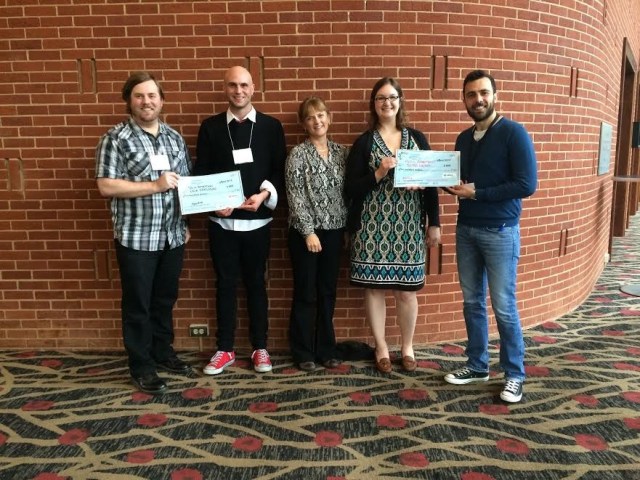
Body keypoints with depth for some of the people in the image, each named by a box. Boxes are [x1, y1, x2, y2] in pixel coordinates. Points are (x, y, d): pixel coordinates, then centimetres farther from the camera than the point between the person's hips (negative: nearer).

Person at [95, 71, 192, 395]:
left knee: (165, 299, 17)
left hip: (172, 236, 5)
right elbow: (106, 186, -15)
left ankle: (163, 352, 34)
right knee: (138, 305, 6)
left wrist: (186, 224, 10)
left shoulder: (174, 137, 9)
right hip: (136, 237, -5)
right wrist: (155, 186, -20)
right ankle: (142, 366, 20)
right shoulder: (116, 138, -8)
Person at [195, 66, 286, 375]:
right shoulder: (210, 127, 5)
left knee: (256, 283, 10)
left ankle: (260, 348, 22)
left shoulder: (271, 126, 3)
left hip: (257, 220, -1)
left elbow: (280, 171, 1)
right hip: (222, 220, 1)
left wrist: (265, 194, -16)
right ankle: (225, 349, 22)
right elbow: (200, 173, 4)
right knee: (225, 284, 9)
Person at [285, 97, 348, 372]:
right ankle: (303, 352, 17)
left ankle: (326, 349, 24)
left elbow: (347, 191, 10)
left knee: (328, 292, 12)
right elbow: (295, 197, -11)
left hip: (334, 231, 4)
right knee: (306, 294, 4)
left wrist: (348, 226, 4)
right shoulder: (298, 154, -6)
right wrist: (308, 231, -15)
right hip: (306, 232, -4)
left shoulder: (341, 152, 8)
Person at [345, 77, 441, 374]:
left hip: (408, 228, 1)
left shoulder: (417, 138, 8)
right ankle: (381, 348, 23)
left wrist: (434, 223, 5)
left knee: (406, 291, 6)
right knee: (375, 288, 5)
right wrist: (379, 173, -17)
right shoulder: (364, 142, 2)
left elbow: (431, 182, 8)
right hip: (373, 228, -1)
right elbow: (351, 188, -4)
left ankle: (407, 348, 25)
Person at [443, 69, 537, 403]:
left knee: (503, 306, 0)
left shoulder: (513, 133, -10)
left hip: (500, 232, -6)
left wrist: (477, 194, -16)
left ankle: (514, 374, 16)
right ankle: (477, 366, 26)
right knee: (472, 303, 12)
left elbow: (527, 185, -17)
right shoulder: (463, 138, 10)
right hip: (466, 229, 6)